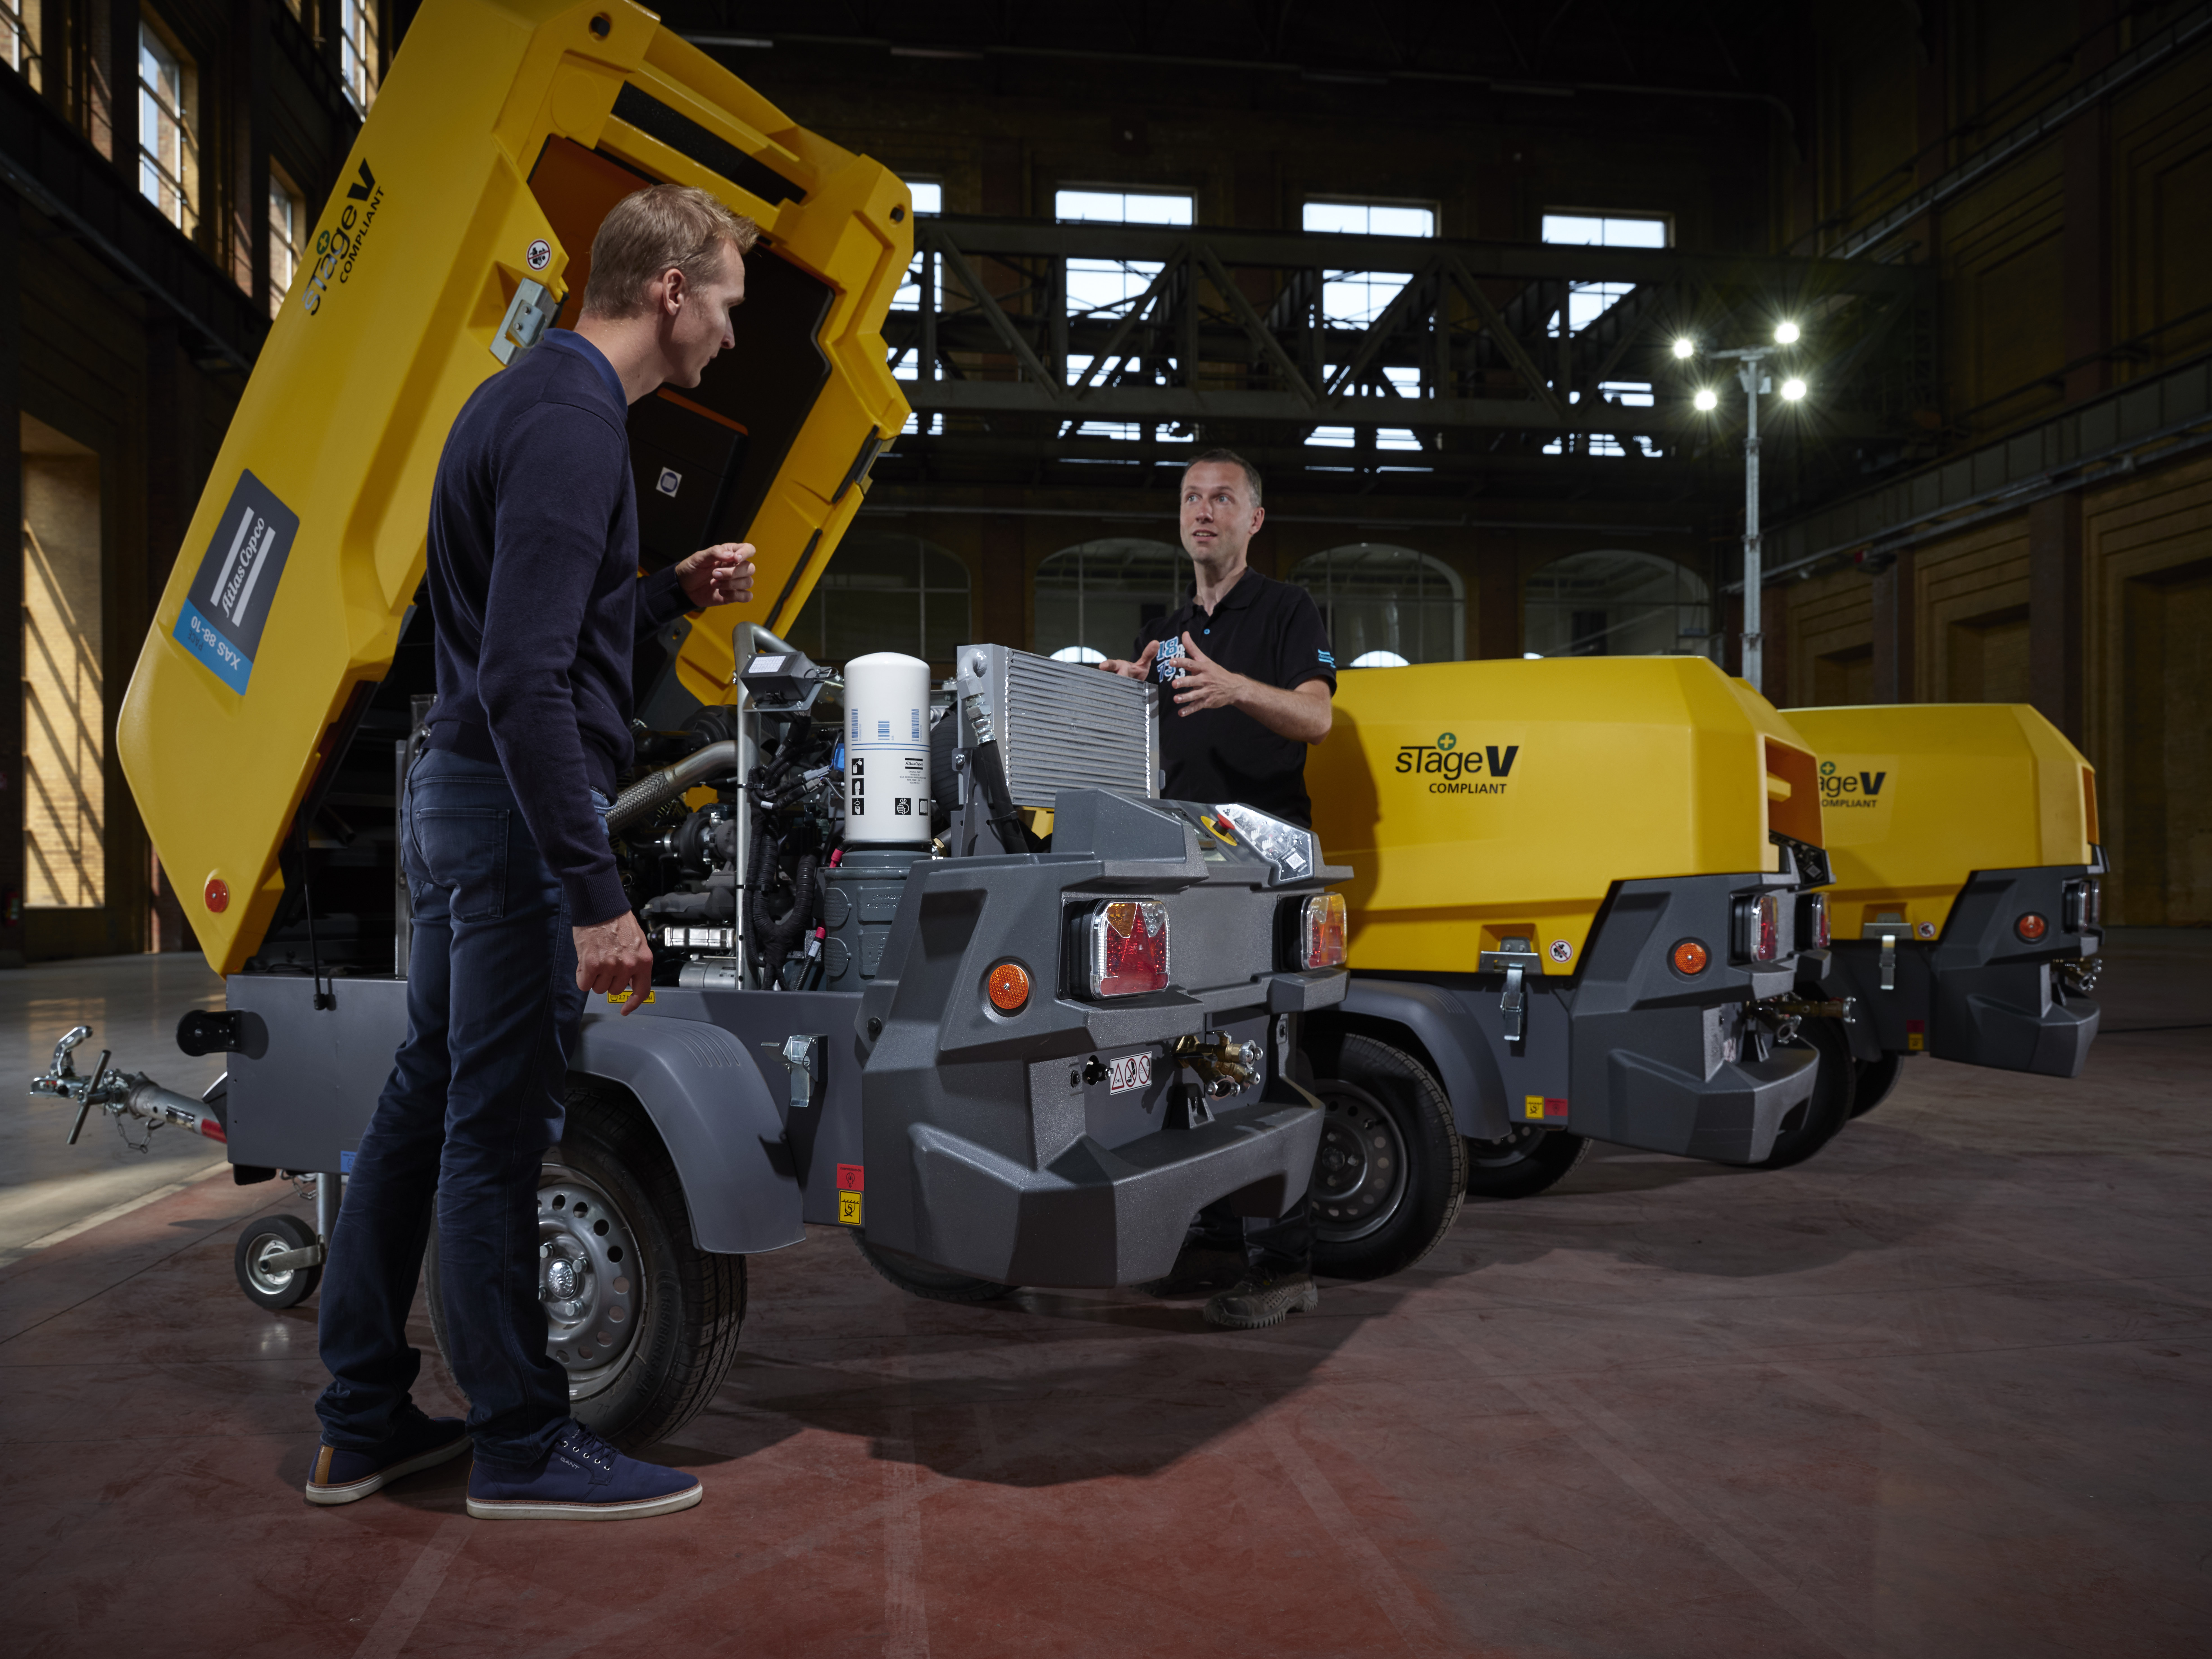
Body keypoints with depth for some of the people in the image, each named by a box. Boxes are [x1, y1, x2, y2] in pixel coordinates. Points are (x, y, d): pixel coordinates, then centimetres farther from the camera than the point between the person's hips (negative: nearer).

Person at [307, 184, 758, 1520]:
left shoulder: (527, 398, 17)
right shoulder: (571, 422, -16)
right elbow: (523, 677, -23)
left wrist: (673, 594, 15)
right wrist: (594, 894, -24)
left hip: (459, 804, 11)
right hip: (515, 814, -11)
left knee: (426, 1107, 14)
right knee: (496, 1133, -1)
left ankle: (365, 1425, 26)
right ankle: (525, 1446, 14)